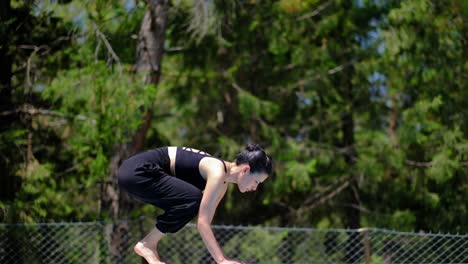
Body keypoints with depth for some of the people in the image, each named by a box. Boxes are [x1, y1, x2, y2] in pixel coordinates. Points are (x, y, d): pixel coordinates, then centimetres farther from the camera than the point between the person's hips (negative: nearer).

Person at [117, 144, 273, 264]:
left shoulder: (223, 183, 12)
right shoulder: (217, 173, -17)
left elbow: (205, 222, 15)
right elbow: (202, 223, -22)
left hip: (136, 172, 10)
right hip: (136, 171, -10)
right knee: (193, 199, -20)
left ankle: (149, 244, 12)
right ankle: (147, 244, -9)